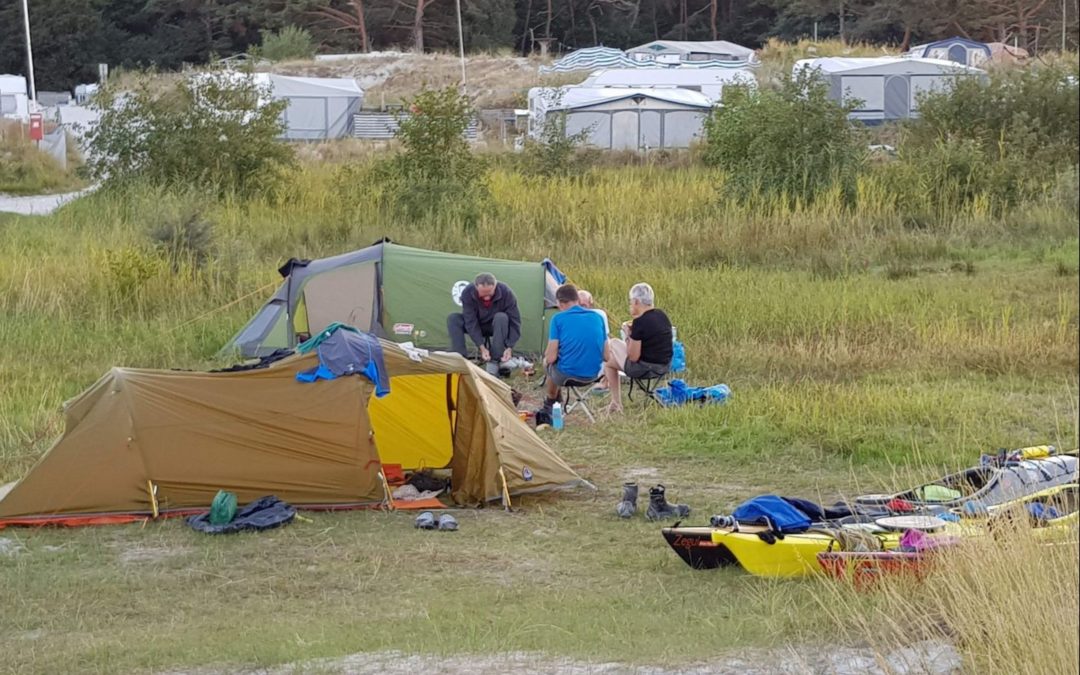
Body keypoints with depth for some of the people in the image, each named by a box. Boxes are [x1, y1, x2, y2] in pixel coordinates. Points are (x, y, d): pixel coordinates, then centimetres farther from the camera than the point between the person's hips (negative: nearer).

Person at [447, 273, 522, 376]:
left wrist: (509, 348, -32)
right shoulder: (467, 293, -27)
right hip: (478, 325, 1)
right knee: (453, 319, -24)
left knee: (501, 318, -36)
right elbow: (471, 323, -26)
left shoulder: (506, 293, -29)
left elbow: (514, 322, -22)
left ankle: (494, 363, -33)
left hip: (498, 326, -1)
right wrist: (482, 348, -34)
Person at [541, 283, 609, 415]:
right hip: (593, 374, 5)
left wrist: (546, 360, 11)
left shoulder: (558, 319, -9)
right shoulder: (597, 317, 4)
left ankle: (550, 405, 47)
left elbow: (551, 357, -12)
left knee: (548, 363, 31)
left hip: (566, 374, -5)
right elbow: (606, 356, 5)